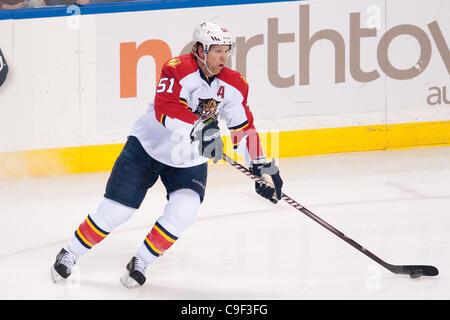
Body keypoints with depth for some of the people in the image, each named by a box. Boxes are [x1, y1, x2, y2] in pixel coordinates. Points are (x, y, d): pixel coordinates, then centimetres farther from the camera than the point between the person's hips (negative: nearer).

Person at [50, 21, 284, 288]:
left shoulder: (233, 84, -6)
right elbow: (165, 109, -37)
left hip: (190, 161, 4)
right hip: (148, 147, -4)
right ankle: (70, 254, 17)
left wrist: (263, 166, 0)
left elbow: (244, 127, 4)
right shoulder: (178, 69, -22)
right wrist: (201, 128, -47)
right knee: (114, 211, -3)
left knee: (183, 211, -20)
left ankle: (140, 263, -2)